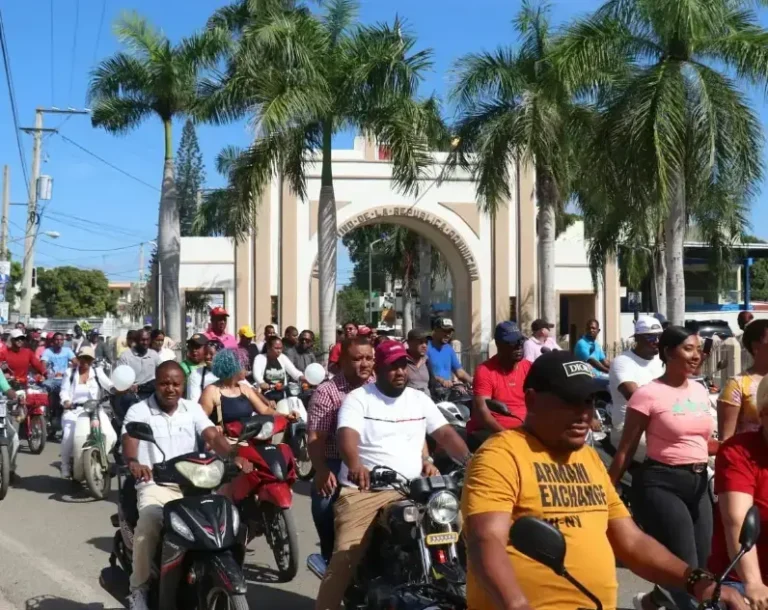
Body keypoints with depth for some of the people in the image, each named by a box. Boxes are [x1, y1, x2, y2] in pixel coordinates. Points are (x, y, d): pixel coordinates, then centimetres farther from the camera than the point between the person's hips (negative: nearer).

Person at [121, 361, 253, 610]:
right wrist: (133, 463, -41)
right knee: (149, 522, -33)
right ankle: (138, 588, -17)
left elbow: (213, 436, -5)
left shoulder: (193, 409, 10)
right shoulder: (138, 411, 1)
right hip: (155, 484, -3)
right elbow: (129, 441, -17)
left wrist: (234, 456, -26)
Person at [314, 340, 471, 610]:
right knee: (345, 555, -17)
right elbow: (347, 435, -18)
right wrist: (355, 465, -40)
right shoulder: (358, 399, -1)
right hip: (364, 490, -4)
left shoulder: (419, 399, 13)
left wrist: (470, 461, -13)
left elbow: (445, 434, 6)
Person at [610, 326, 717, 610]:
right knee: (685, 568, -8)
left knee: (699, 567, 14)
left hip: (698, 483, 7)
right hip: (661, 483, -7)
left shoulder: (700, 391, 10)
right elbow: (626, 450, -9)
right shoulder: (648, 394, -11)